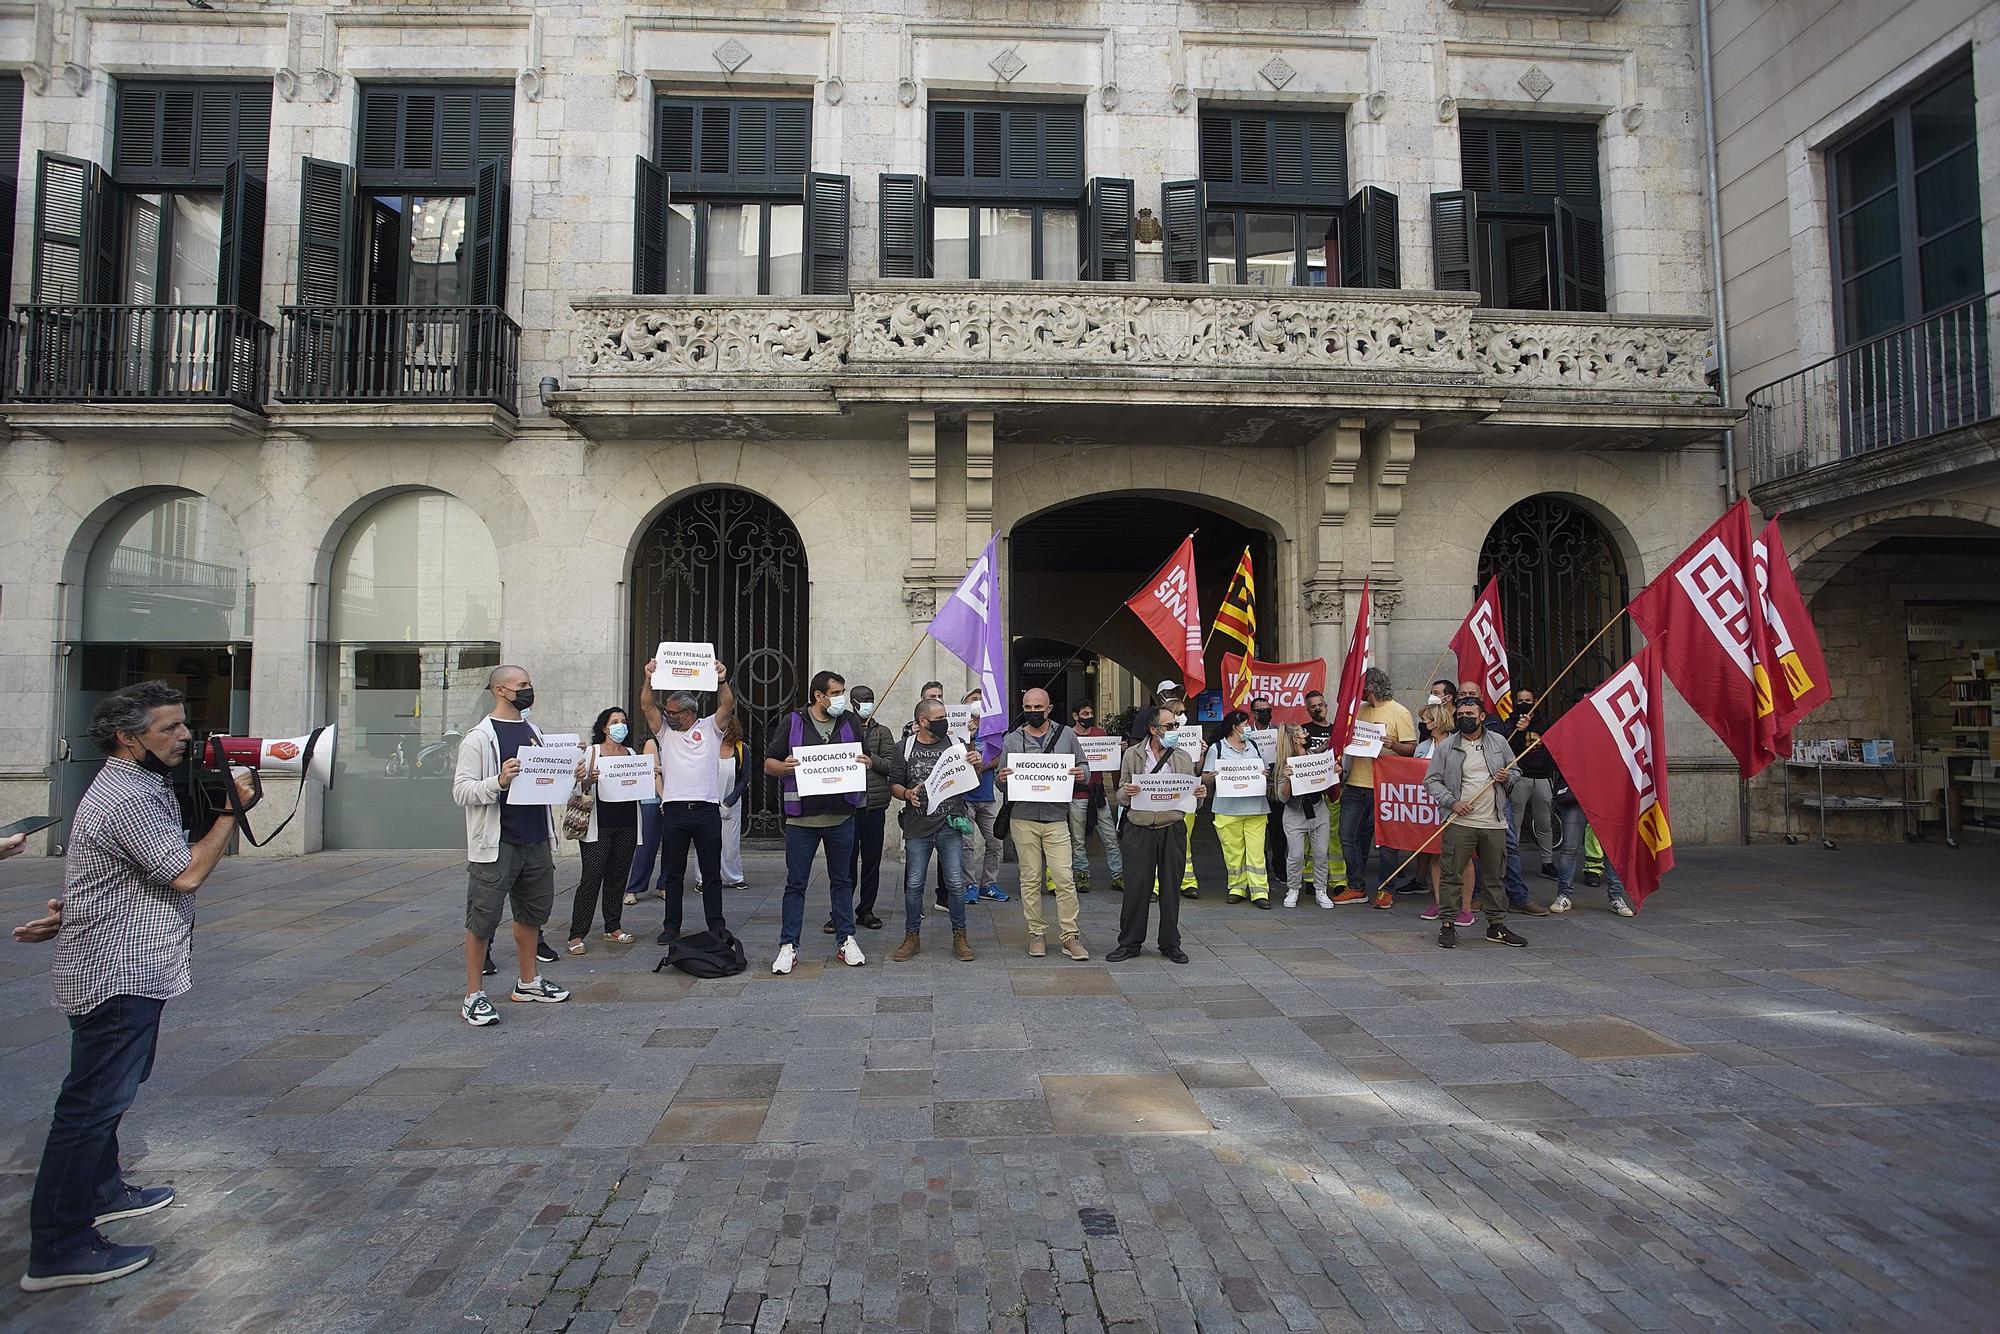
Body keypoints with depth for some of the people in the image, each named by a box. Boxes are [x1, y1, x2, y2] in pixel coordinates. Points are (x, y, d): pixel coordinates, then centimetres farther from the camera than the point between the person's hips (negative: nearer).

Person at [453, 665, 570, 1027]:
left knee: (533, 912, 16)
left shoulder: (533, 731, 13)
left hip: (536, 840, 7)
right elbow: (461, 790, -13)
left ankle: (528, 981, 31)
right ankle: (473, 996, 9)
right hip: (497, 844, -7)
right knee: (483, 918, -1)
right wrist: (499, 782, -28)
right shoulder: (480, 737, -8)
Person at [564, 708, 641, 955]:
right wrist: (588, 780, -23)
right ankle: (577, 935, -3)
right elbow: (579, 787, -2)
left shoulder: (631, 754, 13)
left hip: (626, 825, 4)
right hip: (599, 825, -4)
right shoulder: (592, 752, 0)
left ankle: (613, 927, 21)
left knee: (618, 876, 10)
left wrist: (646, 782, -4)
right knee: (591, 878, -7)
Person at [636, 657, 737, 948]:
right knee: (673, 873, 9)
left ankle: (716, 925, 13)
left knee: (712, 873, 5)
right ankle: (671, 925, 18)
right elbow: (647, 706, -1)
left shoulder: (710, 728, 5)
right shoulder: (665, 731, 11)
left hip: (707, 810, -2)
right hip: (674, 811, 2)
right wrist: (650, 680, -17)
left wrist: (722, 681, -26)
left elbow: (727, 706, -9)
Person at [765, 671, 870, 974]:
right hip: (802, 818, -2)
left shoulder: (849, 723, 8)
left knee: (842, 880, 11)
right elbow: (768, 764, 3)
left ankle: (846, 941, 21)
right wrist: (784, 767, -19)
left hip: (841, 817, 2)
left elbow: (863, 760, 15)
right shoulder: (792, 722, 0)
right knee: (795, 883, 3)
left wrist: (865, 763, -9)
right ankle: (788, 946, 11)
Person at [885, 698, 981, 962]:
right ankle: (912, 936, 20)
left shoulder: (956, 743, 6)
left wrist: (976, 764, -10)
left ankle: (959, 936, 14)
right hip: (917, 828, 0)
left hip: (950, 825, 0)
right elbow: (894, 785, 6)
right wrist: (907, 794, -15)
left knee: (956, 883, 0)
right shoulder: (904, 749, 4)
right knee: (913, 884, 5)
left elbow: (972, 780, 12)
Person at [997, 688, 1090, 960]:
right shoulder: (1012, 740, 7)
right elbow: (1002, 783, 9)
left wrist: (1082, 774, -10)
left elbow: (1083, 767, 13)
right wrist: (1001, 778, -14)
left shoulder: (1066, 735, 8)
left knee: (1064, 878, -5)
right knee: (1030, 879, 5)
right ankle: (1037, 933, 15)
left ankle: (1071, 936, 3)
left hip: (1056, 818, 0)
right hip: (1023, 819, 1)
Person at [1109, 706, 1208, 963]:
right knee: (1136, 886, -1)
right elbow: (1121, 796, 4)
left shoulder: (1183, 758, 9)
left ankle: (1170, 943, 19)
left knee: (1170, 888, 7)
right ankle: (1130, 943, 11)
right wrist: (1126, 792, -19)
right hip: (1139, 830, -2)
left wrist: (1199, 794, -12)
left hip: (1172, 830, 2)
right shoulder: (1132, 754, 4)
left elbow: (1192, 796, 10)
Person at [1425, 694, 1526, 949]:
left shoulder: (1499, 742, 9)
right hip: (1460, 823, -2)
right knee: (1452, 875, -2)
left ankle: (1496, 926, 24)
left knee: (1494, 877, 11)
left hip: (1494, 823, 2)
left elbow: (1515, 770, 20)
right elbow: (1432, 781, 3)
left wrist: (1508, 778, -3)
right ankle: (1448, 925, 8)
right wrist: (1451, 802, -11)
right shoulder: (1446, 748, 2)